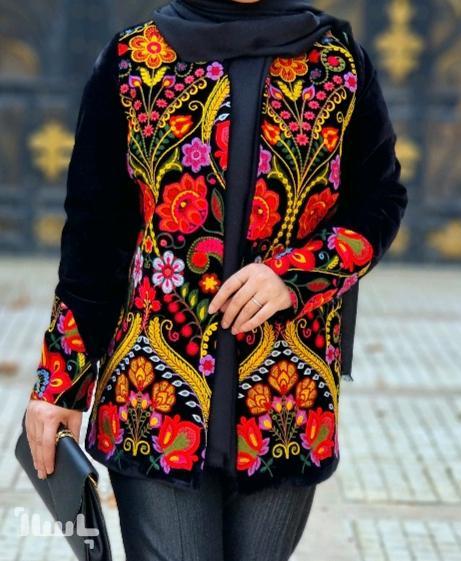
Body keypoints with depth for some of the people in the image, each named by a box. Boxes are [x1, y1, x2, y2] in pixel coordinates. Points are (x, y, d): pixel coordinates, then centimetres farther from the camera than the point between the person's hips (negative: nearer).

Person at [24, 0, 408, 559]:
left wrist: (296, 275, -10)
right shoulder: (132, 58, 4)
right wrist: (59, 384, 4)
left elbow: (380, 200, 9)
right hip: (153, 393, -1)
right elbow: (92, 234, 5)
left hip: (286, 404, 1)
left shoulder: (339, 60, 6)